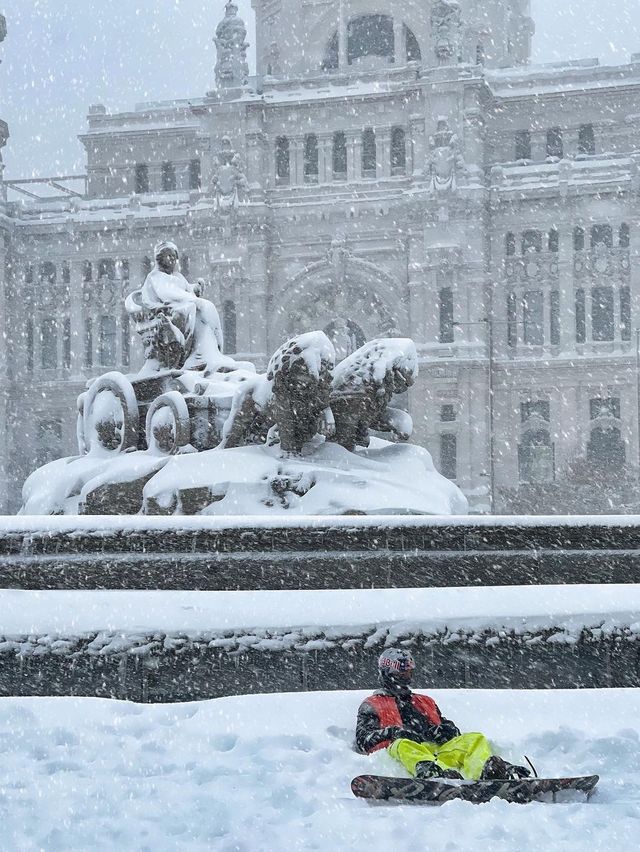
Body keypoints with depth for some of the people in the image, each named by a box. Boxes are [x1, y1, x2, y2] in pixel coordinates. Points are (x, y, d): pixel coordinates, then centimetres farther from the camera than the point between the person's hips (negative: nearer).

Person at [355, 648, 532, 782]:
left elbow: (447, 726, 29)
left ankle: (488, 770, -52)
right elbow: (363, 740, 9)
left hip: (440, 749, 5)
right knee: (403, 746, -39)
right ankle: (432, 773, -70)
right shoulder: (371, 705, 24)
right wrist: (392, 732, -9)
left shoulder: (425, 702, 38)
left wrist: (446, 730, 3)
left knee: (475, 739, -19)